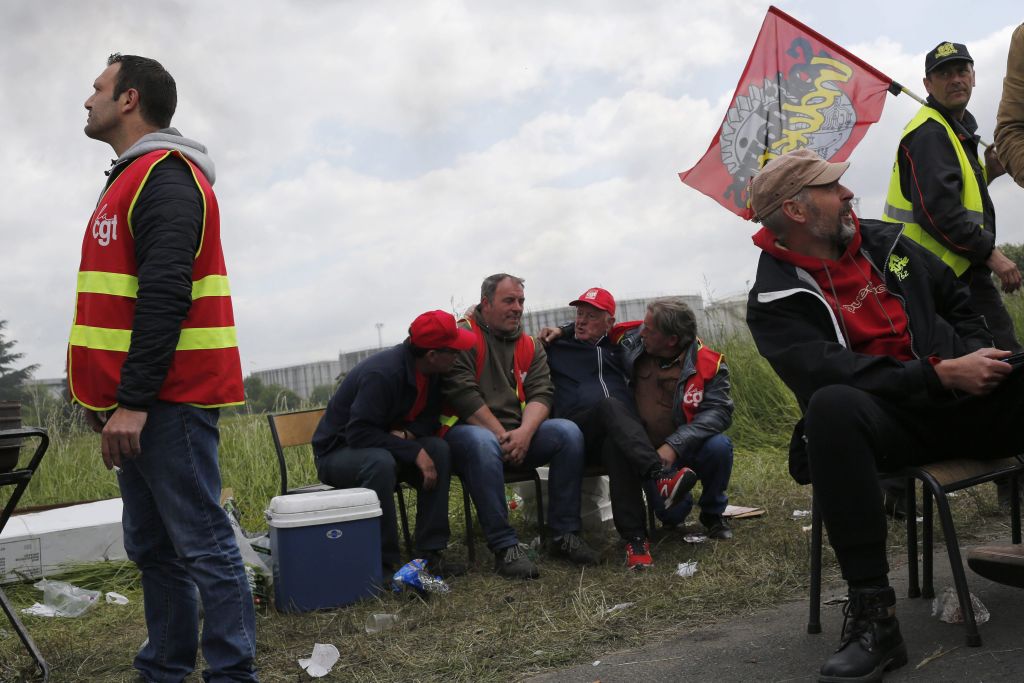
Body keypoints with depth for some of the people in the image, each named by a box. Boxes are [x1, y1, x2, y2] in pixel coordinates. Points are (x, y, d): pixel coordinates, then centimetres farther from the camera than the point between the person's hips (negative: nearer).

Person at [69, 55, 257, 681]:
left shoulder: (165, 177, -10)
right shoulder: (132, 180, 22)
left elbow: (165, 294, -20)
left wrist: (134, 400, -23)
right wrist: (111, 396, 19)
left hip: (167, 399, -10)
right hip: (137, 401, 10)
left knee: (202, 546, -6)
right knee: (152, 550, 15)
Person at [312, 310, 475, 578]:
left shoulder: (429, 372, -5)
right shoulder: (382, 373, -29)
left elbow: (430, 416, 5)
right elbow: (359, 433, -31)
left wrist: (408, 434, -18)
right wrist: (414, 451, -33)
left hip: (386, 444, 7)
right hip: (337, 452, -7)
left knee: (438, 448, -18)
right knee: (380, 461, -38)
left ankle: (429, 552, -16)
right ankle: (384, 562, -28)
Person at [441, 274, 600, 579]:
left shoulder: (530, 346, 13)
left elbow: (541, 393, 2)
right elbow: (462, 394, -16)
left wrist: (524, 432, -18)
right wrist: (502, 435, -17)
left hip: (518, 433, 6)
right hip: (468, 429, -5)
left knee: (569, 433, -17)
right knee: (482, 443, -39)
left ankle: (565, 534, -12)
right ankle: (505, 546, -33)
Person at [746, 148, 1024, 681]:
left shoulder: (886, 243, 15)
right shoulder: (775, 301, -3)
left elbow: (955, 299, 24)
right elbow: (829, 375, -18)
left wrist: (976, 356, 3)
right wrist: (941, 373, -21)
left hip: (963, 400, 5)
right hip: (889, 422, -4)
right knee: (832, 406, -39)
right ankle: (871, 612, -35)